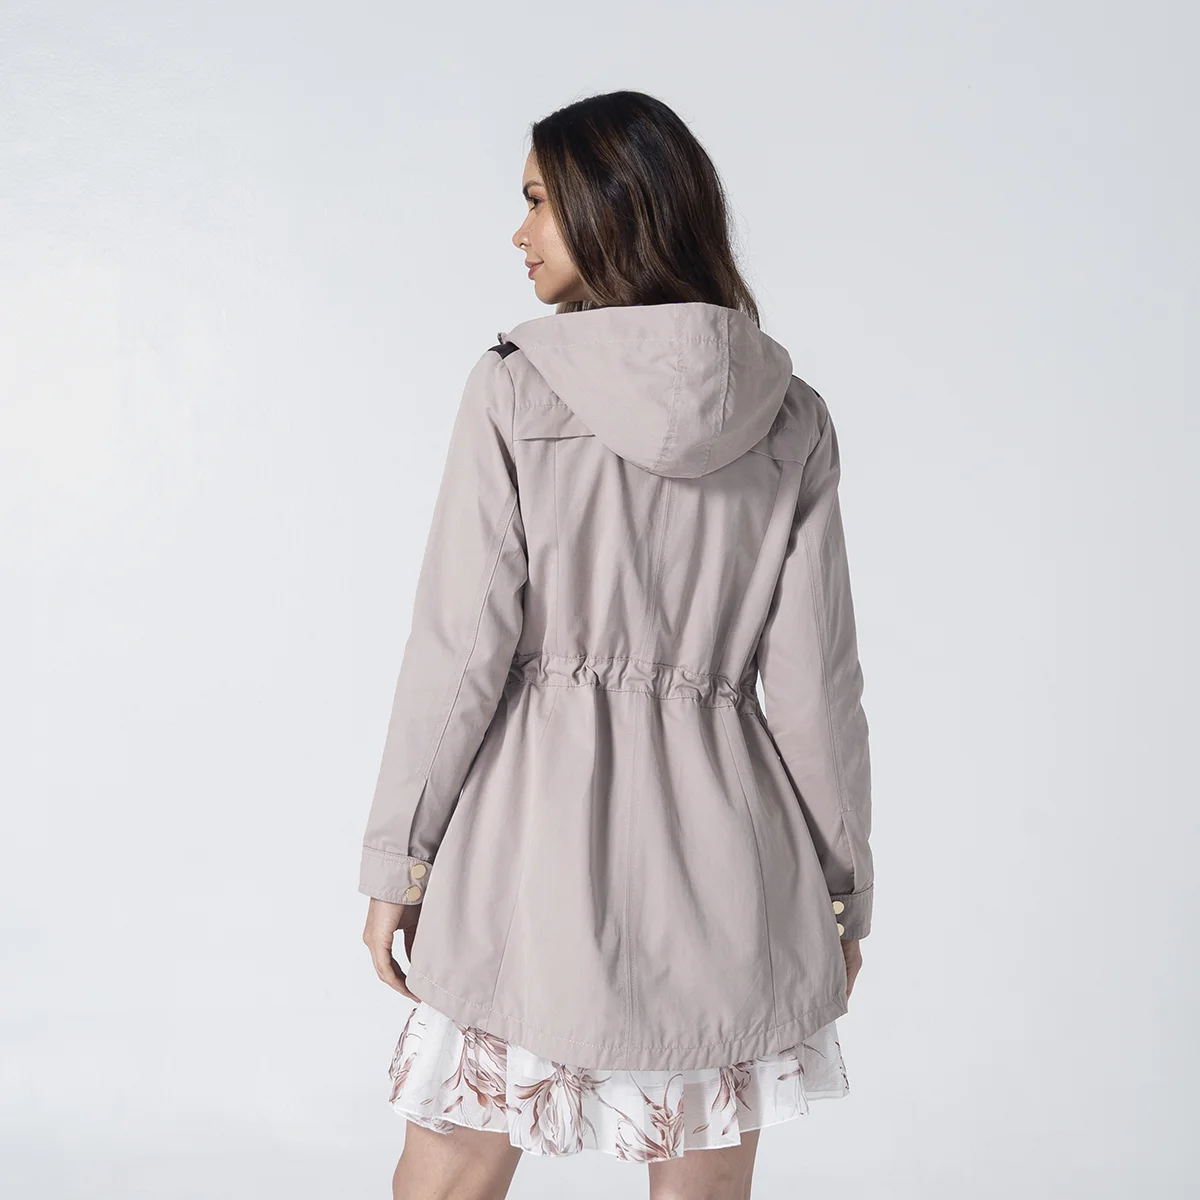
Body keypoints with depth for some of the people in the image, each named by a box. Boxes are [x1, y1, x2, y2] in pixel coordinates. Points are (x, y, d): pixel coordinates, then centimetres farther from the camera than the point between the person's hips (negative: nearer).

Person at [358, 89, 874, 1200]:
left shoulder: (515, 387, -7)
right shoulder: (792, 417, 2)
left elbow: (462, 643, -8)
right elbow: (814, 678, 1)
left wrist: (396, 855, 1)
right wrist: (846, 882, 12)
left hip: (539, 820, -3)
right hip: (726, 842, 3)